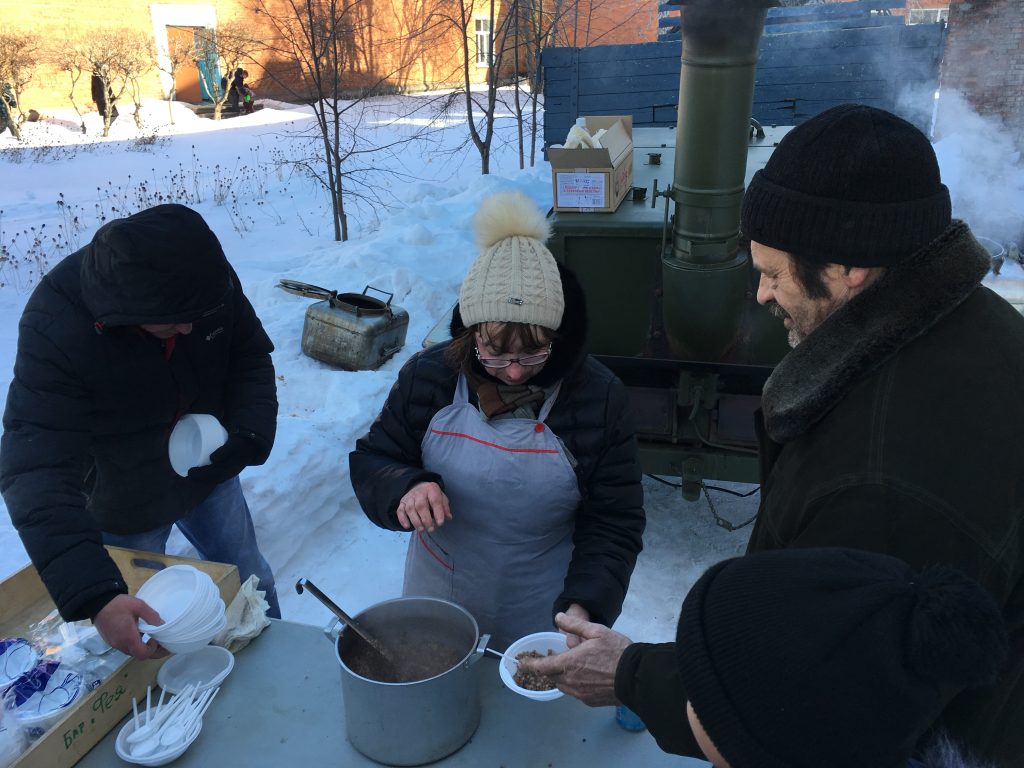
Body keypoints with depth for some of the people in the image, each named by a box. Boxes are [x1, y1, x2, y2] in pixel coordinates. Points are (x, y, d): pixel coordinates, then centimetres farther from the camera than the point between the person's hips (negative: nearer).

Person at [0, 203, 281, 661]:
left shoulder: (210, 280, -24)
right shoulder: (55, 328, -35)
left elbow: (251, 357, -6)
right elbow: (38, 472, -39)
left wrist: (252, 433, -25)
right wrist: (93, 597, -49)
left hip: (209, 471, 4)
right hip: (123, 505, -3)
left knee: (249, 581, 22)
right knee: (138, 638, 13)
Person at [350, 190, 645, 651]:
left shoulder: (598, 397, -16)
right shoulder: (428, 376, -12)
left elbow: (614, 523, -12)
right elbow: (370, 462, -3)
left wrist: (585, 605, -27)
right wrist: (404, 488, -25)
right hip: (439, 601, 2)